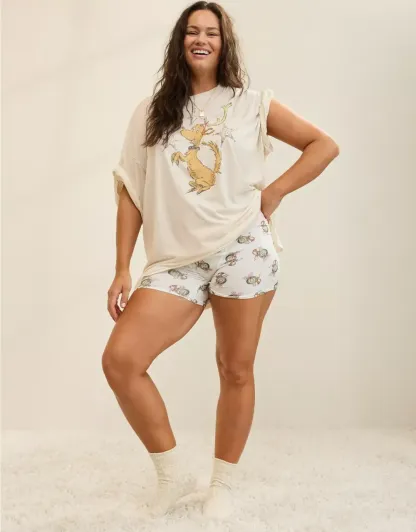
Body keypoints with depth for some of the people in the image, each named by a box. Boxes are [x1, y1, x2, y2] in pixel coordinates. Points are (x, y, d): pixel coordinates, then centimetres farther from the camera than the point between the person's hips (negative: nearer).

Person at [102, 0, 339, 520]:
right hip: (178, 259, 2)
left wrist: (275, 191, -1)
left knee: (236, 370, 4)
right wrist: (122, 270, 2)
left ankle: (223, 487, 23)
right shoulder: (150, 112, 11)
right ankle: (171, 474, 6)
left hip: (243, 248, -1)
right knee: (119, 360, -12)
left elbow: (324, 145, 11)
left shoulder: (251, 104, 8)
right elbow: (130, 193, 8)